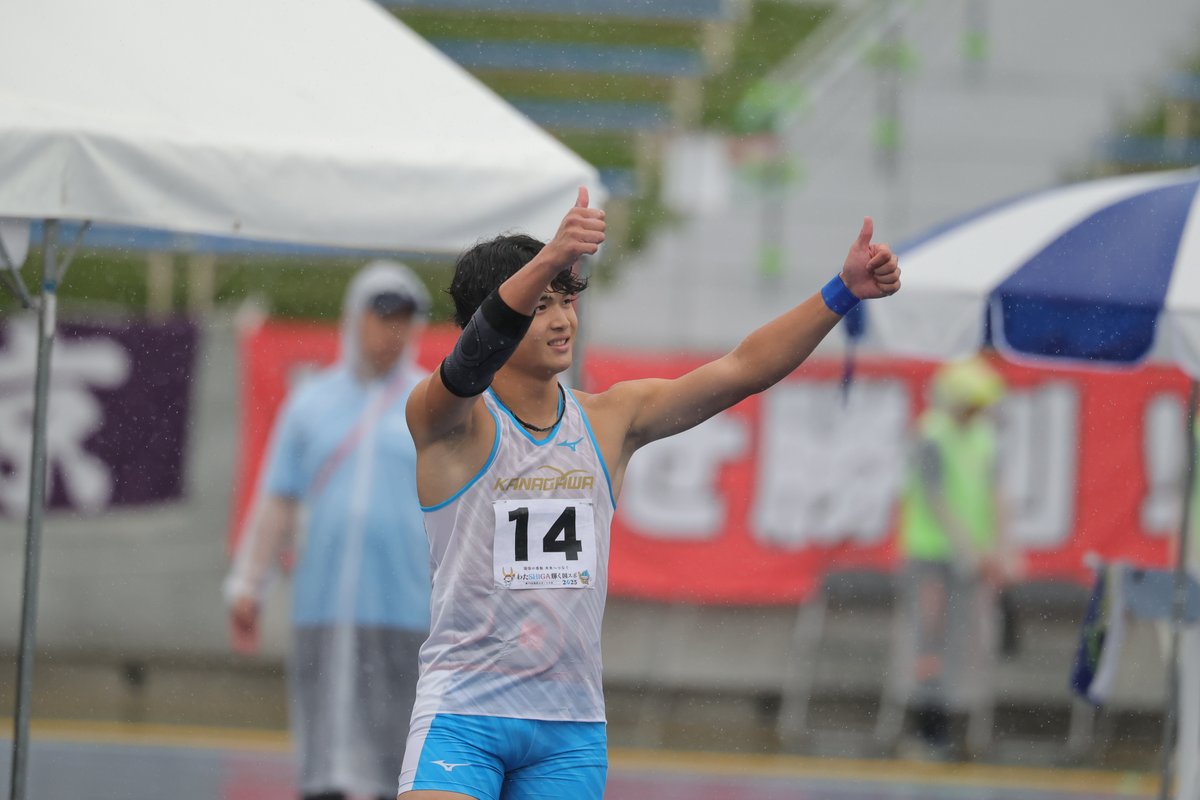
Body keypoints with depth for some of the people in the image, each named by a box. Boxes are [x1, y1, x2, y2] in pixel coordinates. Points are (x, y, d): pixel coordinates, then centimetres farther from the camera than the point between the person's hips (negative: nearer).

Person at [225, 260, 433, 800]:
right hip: (323, 608, 1)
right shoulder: (312, 402, 12)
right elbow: (277, 504, 12)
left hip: (406, 609, -1)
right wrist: (248, 586, 7)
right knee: (327, 750, -4)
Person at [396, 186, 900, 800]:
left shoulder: (609, 420, 9)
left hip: (573, 724, 5)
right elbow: (472, 359, -29)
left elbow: (740, 372, 5)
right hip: (463, 714, -4)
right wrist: (547, 260, -46)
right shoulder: (449, 420, -7)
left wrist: (843, 292, -8)